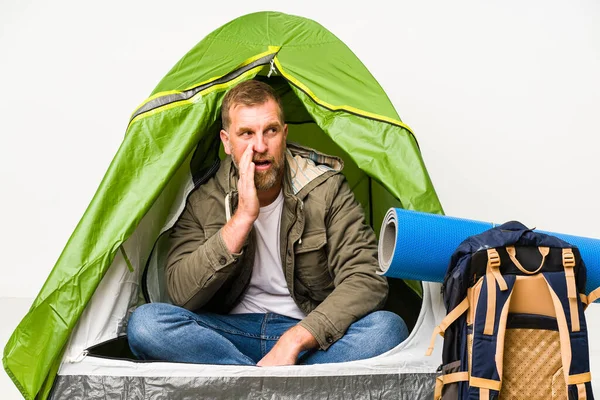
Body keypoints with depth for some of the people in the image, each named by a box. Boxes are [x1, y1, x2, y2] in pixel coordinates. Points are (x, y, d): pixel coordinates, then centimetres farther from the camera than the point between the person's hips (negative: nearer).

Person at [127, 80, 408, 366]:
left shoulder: (325, 188, -6)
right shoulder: (202, 200, -4)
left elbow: (367, 278, -14)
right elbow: (181, 294, -14)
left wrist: (295, 338, -26)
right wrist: (242, 218, -23)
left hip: (308, 332, 0)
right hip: (232, 330, 1)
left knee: (388, 327, -29)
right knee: (145, 322, -27)